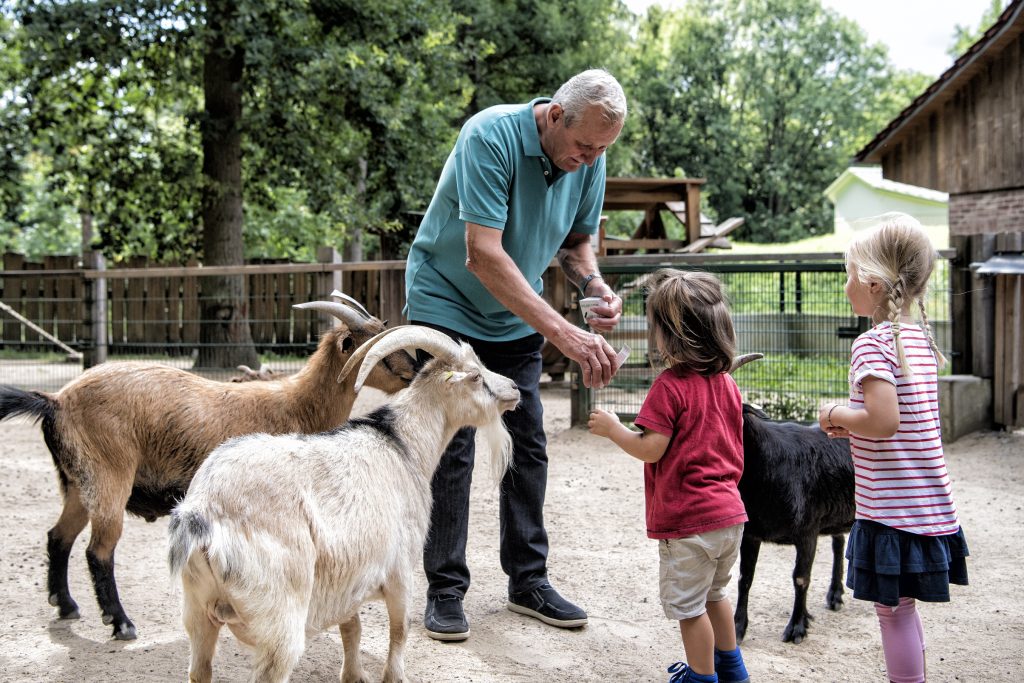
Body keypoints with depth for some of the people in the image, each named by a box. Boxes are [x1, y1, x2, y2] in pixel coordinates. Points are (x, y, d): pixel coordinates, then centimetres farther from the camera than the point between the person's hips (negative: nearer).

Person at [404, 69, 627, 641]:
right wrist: (565, 332, -41)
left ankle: (529, 580, 17)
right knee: (452, 450, -6)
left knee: (528, 447, 6)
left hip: (516, 320, 6)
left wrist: (595, 285, -17)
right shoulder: (491, 136, -28)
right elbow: (483, 255, -36)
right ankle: (446, 588, 5)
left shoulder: (589, 162, -9)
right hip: (448, 308, -6)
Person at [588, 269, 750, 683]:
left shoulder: (670, 385, -17)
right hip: (729, 512, 9)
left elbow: (650, 449, -20)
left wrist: (612, 428, -6)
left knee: (688, 604, 6)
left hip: (688, 521, -9)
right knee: (713, 594, 26)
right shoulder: (726, 382, 7)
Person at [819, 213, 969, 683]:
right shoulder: (920, 337, 8)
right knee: (902, 605, 21)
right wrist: (852, 424, 10)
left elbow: (884, 420, -29)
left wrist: (837, 414, -12)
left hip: (892, 509, -8)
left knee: (892, 608, 2)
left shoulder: (871, 344, -17)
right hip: (930, 503, 8)